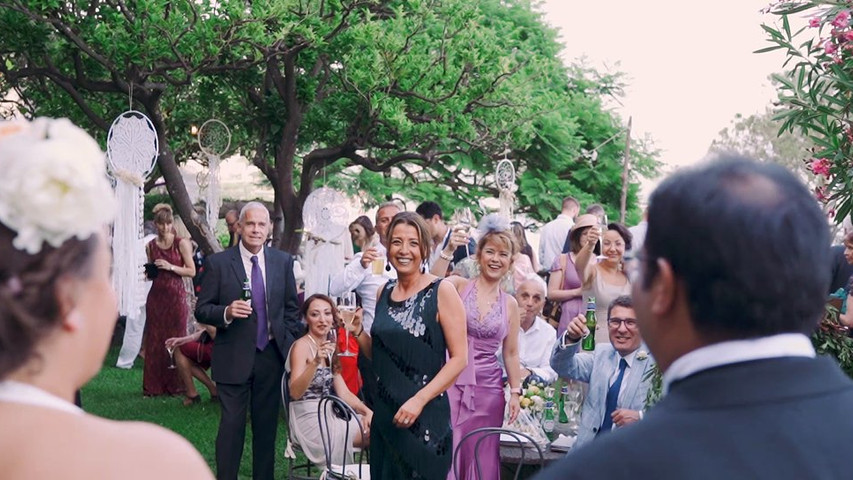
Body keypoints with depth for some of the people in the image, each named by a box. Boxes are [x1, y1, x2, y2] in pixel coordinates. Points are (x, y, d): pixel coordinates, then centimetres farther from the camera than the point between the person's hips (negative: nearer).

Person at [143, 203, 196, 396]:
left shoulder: (181, 243, -2)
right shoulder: (151, 246, 10)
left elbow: (192, 271, -5)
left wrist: (171, 267, -15)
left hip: (176, 294, -3)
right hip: (156, 295, 3)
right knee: (154, 340, 2)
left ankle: (175, 385, 6)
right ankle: (154, 385, 7)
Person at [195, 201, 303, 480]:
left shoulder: (283, 261, 4)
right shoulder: (217, 263, -5)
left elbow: (291, 307, 11)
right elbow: (201, 310, -4)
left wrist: (291, 343, 4)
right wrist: (226, 312, -22)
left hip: (272, 355, 3)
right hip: (234, 358, -3)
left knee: (267, 424, 12)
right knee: (232, 424, -1)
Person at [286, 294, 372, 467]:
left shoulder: (329, 348, 14)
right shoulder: (302, 345, -10)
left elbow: (343, 392, 8)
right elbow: (295, 393, -23)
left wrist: (367, 411, -8)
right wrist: (315, 362, -36)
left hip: (329, 416, 8)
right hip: (309, 419, -8)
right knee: (372, 432, -13)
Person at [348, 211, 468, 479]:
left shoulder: (442, 291, -7)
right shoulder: (384, 293, 10)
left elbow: (459, 358, -11)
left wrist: (419, 400, -19)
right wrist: (358, 332, 2)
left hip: (426, 416, -5)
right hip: (384, 415, 5)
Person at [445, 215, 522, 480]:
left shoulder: (510, 304, 9)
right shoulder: (458, 285, 1)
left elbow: (511, 353, 14)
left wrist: (515, 392, 10)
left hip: (487, 389, 3)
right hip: (451, 383, -3)